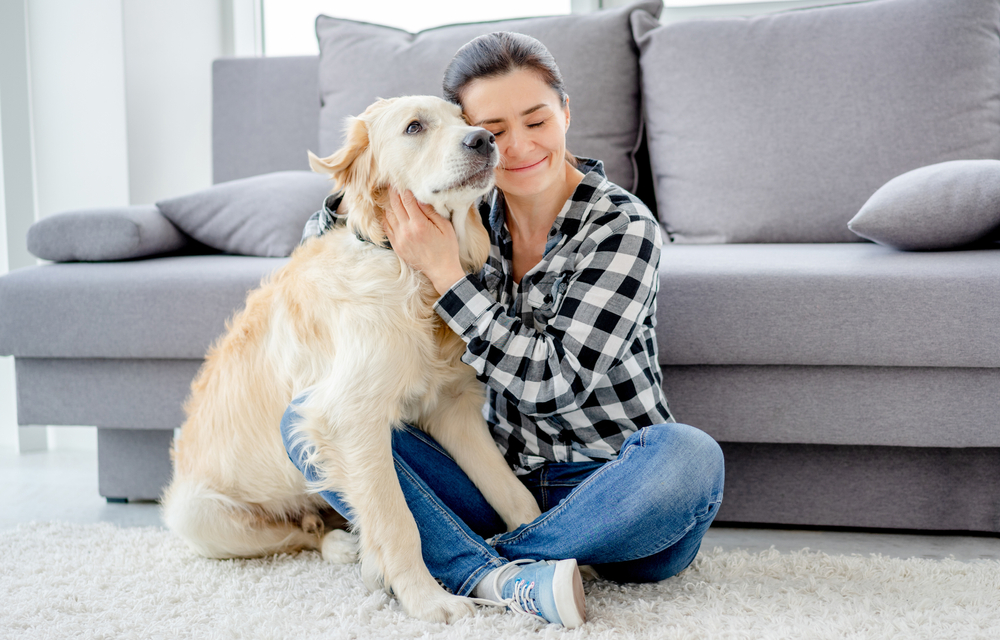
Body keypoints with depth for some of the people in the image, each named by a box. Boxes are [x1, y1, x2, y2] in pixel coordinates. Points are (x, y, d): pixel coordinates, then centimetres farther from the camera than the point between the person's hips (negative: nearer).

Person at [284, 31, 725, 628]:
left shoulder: (623, 226, -12)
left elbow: (554, 383, -20)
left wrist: (446, 274, -20)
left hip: (610, 497, -3)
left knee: (690, 456, -36)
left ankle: (461, 558, -22)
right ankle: (497, 578, -27)